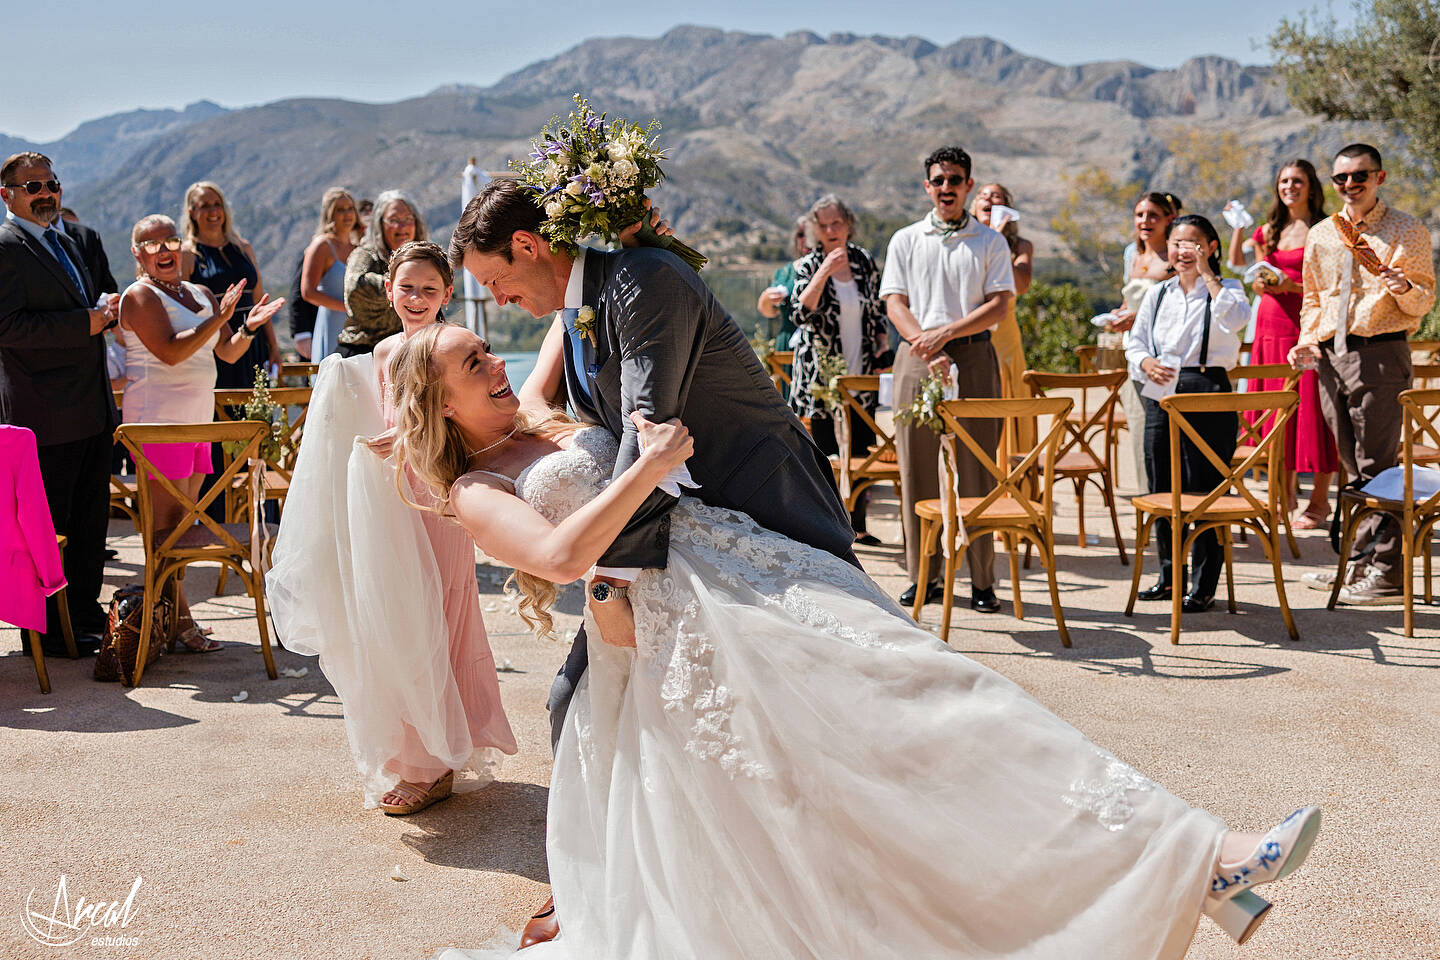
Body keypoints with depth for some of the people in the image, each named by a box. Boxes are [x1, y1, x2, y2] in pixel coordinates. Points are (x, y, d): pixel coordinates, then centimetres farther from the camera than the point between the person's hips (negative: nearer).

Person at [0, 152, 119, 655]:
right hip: (47, 414, -9)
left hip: (90, 411, 9)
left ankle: (85, 616, 25)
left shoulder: (65, 244, 19)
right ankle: (47, 630, 10)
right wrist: (84, 323, -19)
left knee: (91, 519, 14)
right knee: (48, 526, -1)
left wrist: (103, 310, 12)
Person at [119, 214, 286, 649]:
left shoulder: (201, 295, 17)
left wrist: (248, 327, -3)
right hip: (159, 421, -8)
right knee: (168, 524, -7)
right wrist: (218, 319, -21)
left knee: (183, 524, 7)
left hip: (196, 421, 8)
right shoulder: (140, 295, -6)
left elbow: (228, 353, 16)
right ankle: (179, 622, -5)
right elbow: (170, 352, -19)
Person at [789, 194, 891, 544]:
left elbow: (878, 310, 17)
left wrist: (882, 346, 4)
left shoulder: (865, 262, 8)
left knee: (860, 450, 5)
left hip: (860, 373, 3)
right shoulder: (808, 266, -3)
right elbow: (800, 312, -19)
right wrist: (825, 271, -25)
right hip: (821, 375, -3)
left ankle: (857, 524, 16)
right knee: (825, 450, 0)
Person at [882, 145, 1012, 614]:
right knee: (917, 468, 0)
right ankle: (923, 577, 9)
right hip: (917, 358, 1)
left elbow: (1000, 304, 0)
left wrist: (947, 332, -12)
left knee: (977, 468, -3)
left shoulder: (990, 242, 10)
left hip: (974, 355, -1)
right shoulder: (905, 240, 13)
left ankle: (982, 579, 3)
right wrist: (925, 345, -11)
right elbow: (896, 302, 5)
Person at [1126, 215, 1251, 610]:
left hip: (1208, 394, -4)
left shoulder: (1226, 289, 2)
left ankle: (1204, 585, 6)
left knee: (1205, 490, -3)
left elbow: (1236, 318, -20)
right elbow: (1135, 343, 14)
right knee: (1161, 488, 9)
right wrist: (1146, 363, -7)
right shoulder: (1157, 295, 14)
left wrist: (1208, 275, -14)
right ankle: (1170, 575, 23)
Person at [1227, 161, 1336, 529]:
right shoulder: (1268, 231, 16)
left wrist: (1294, 286, -19)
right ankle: (1284, 494, 16)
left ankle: (1319, 501, 2)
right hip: (1270, 326, 5)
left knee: (1311, 409, -5)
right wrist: (1261, 284, -3)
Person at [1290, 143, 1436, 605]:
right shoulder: (1321, 235, 14)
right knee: (1352, 466, 12)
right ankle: (1361, 563, 21)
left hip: (1381, 354, -6)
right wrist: (1309, 340, 5)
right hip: (1332, 355, 6)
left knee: (1377, 464, -8)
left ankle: (1387, 574, -3)